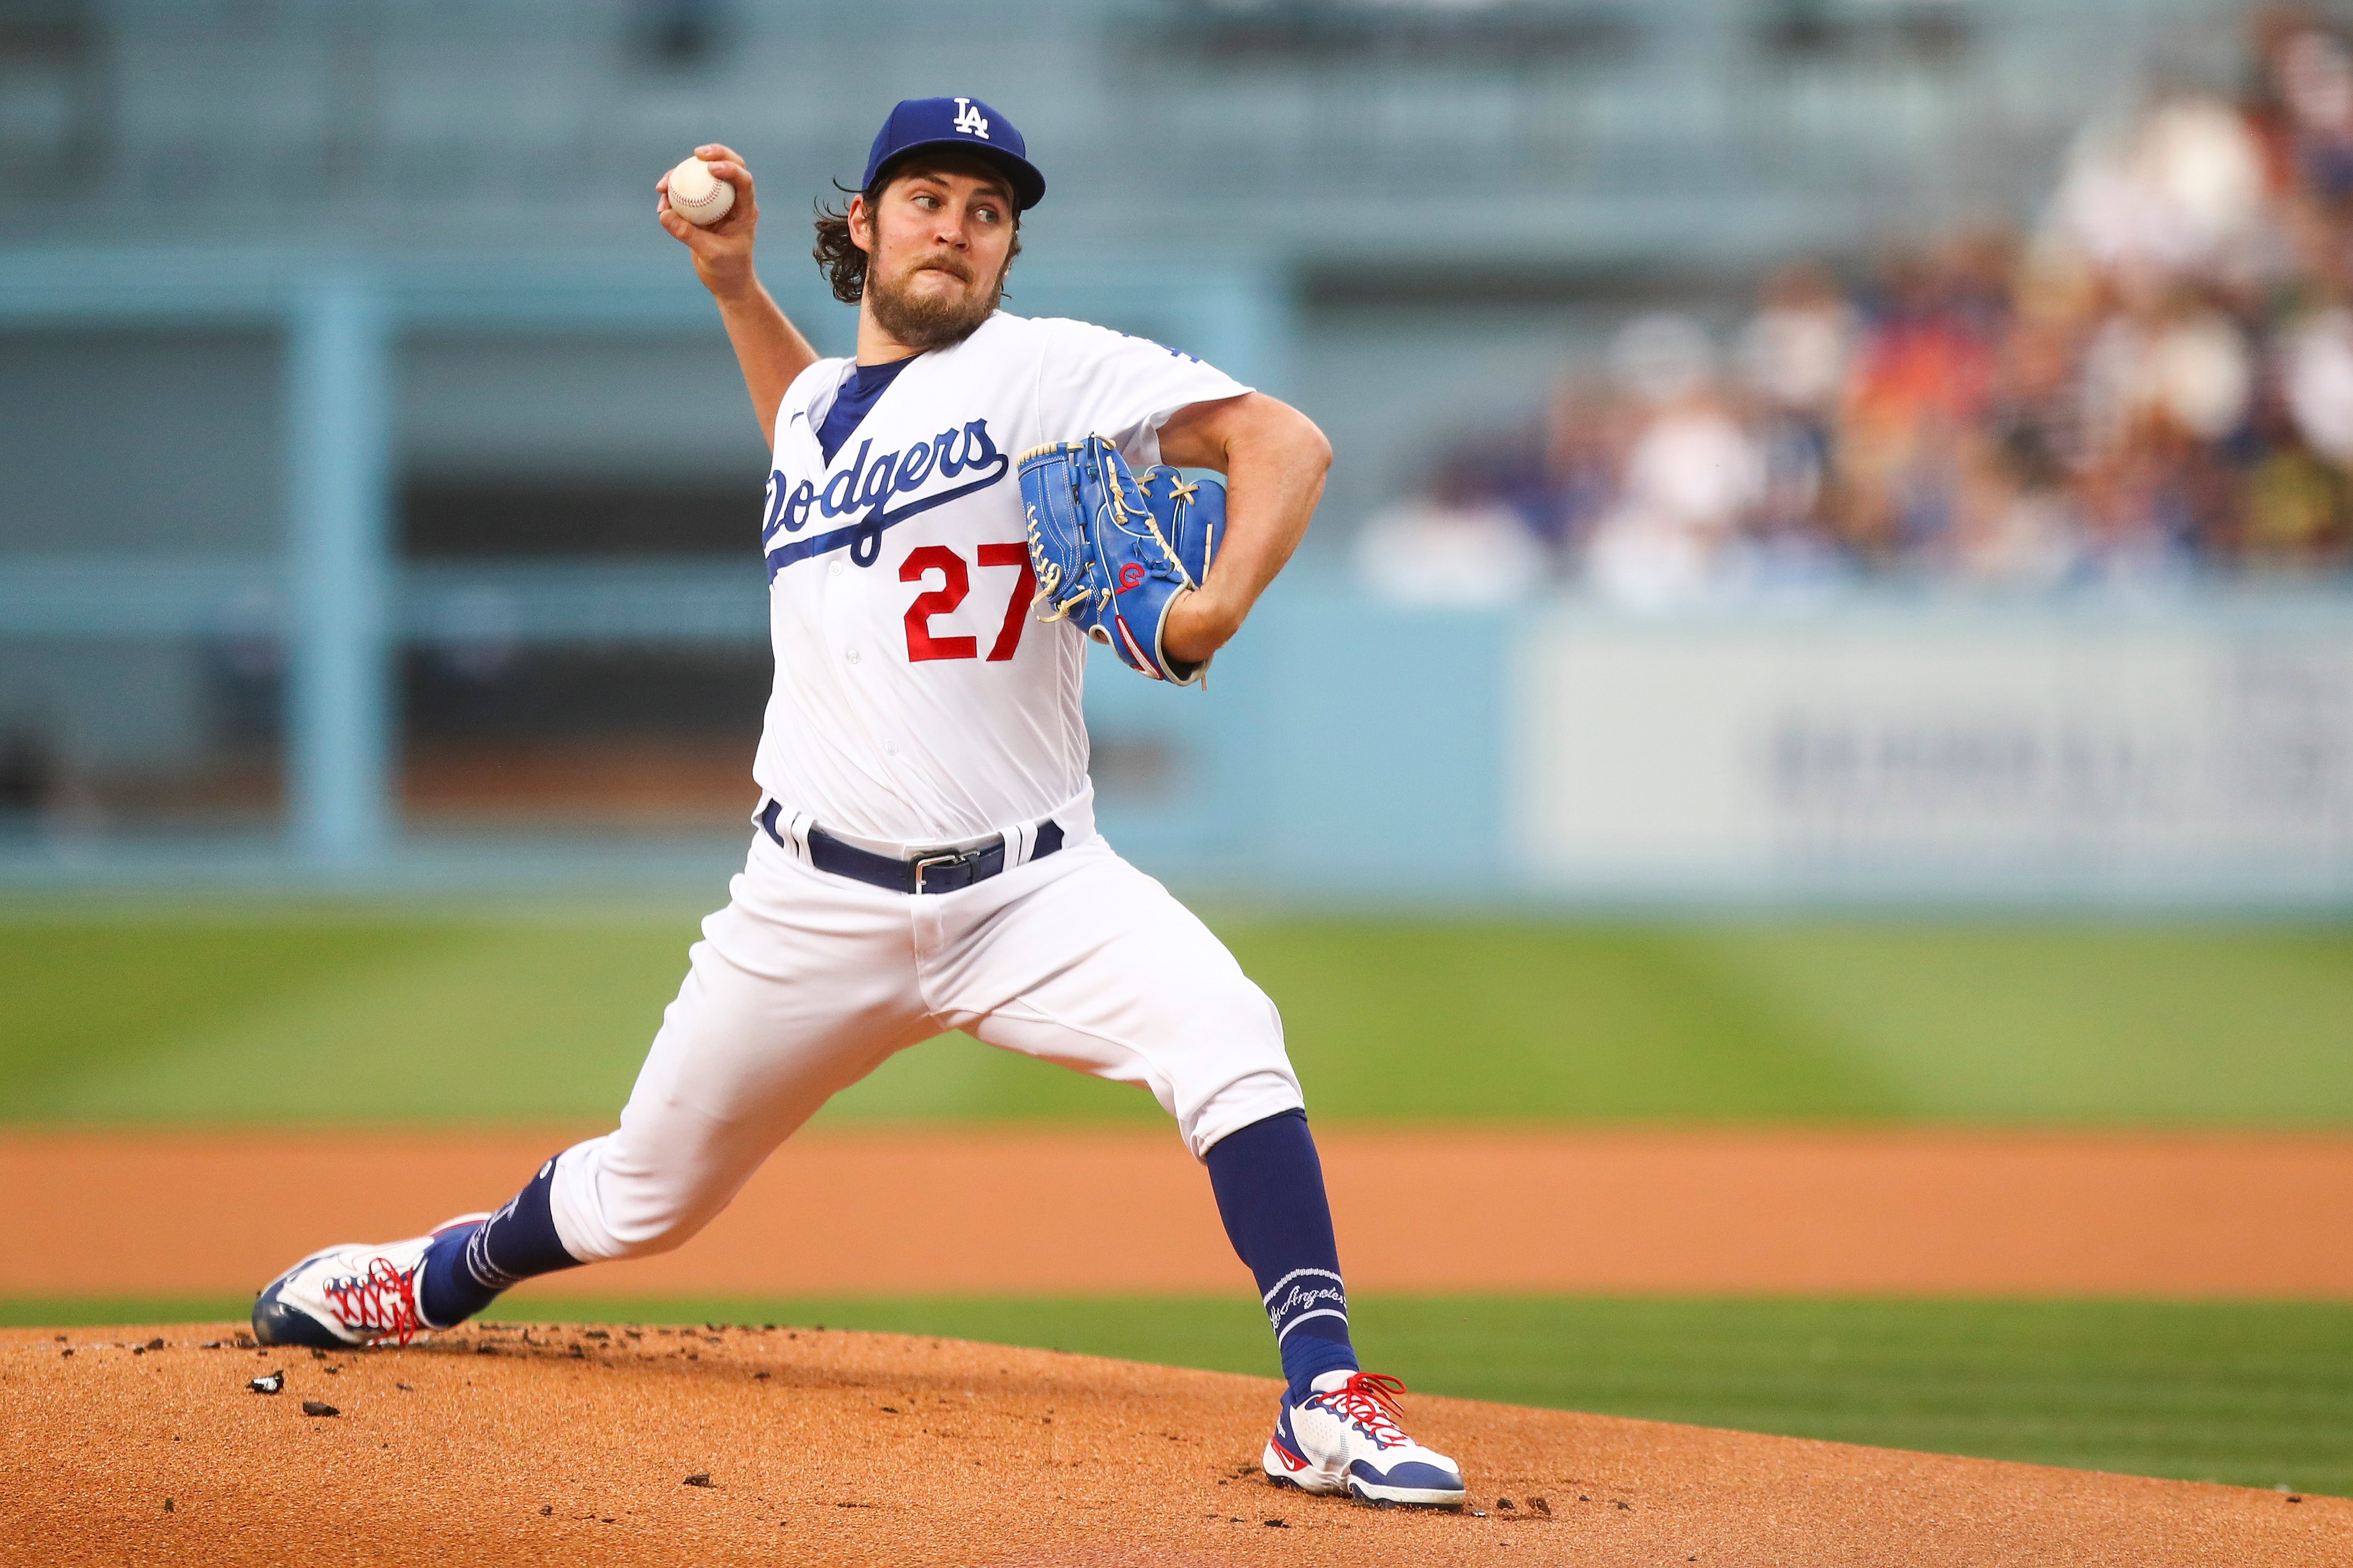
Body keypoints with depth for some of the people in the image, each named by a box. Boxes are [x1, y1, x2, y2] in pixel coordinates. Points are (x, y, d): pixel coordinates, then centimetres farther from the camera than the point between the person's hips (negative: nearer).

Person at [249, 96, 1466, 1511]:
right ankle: (443, 1277, 43)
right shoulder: (813, 402, 12)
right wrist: (734, 283, 25)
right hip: (819, 904, 4)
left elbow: (1282, 440, -15)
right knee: (643, 1199, 12)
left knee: (1224, 1034, -31)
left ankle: (1327, 1405, -30)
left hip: (1031, 890, -4)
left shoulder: (1048, 371, -5)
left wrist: (1217, 609, -31)